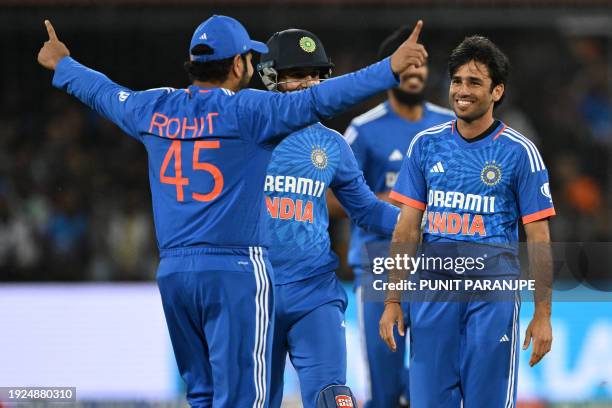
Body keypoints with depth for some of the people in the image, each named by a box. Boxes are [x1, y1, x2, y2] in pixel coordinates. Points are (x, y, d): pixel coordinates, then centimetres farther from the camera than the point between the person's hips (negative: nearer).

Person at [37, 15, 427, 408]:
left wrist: (63, 65, 48)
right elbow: (316, 101, -19)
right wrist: (390, 69, -21)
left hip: (172, 271, 7)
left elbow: (103, 92, 27)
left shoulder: (154, 109, 9)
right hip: (234, 271, -7)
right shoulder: (245, 110, -9)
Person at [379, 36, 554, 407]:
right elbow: (407, 229, 10)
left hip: (493, 292, -3)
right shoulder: (426, 145, 8)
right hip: (433, 290, 3)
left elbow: (538, 238, -1)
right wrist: (393, 301, 5)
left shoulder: (520, 152, -1)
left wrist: (543, 314, -6)